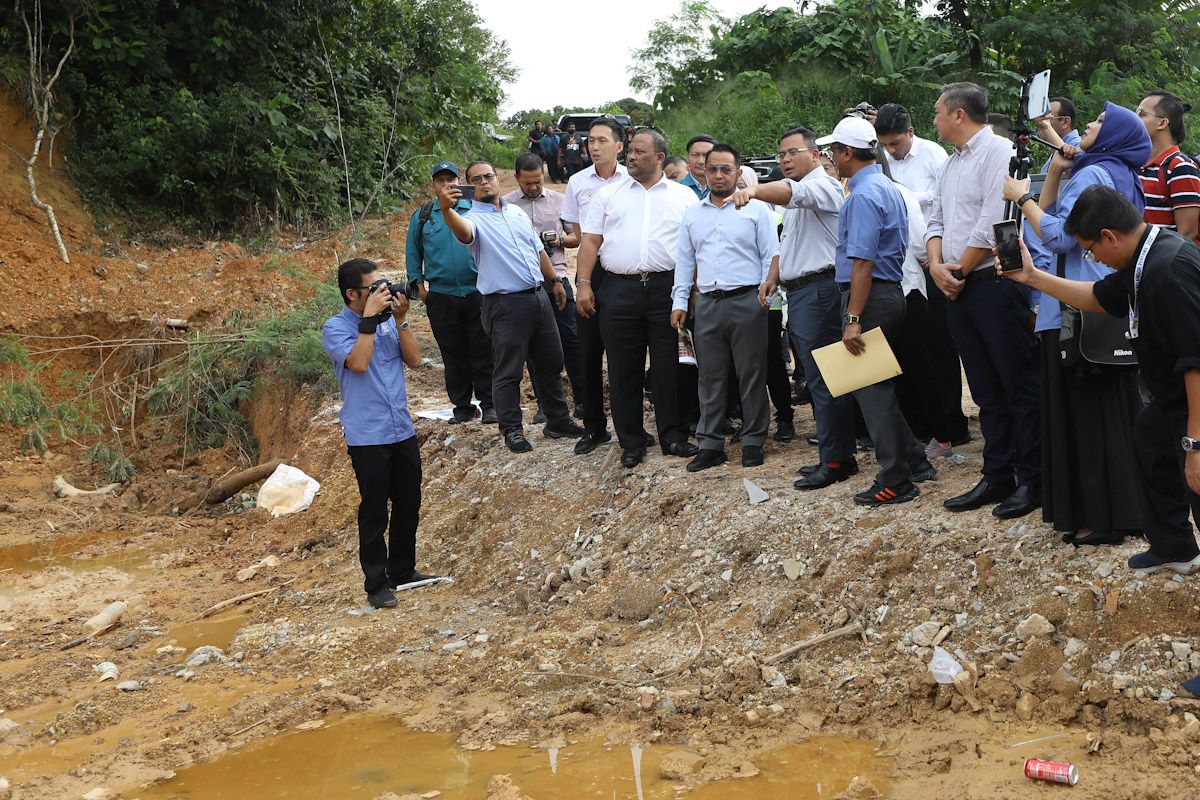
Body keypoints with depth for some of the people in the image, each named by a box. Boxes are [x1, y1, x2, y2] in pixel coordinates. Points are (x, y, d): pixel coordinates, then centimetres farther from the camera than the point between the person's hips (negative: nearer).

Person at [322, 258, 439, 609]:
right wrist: (370, 318, -19)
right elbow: (358, 362, -23)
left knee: (409, 505, 14)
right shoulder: (336, 328, -7)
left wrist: (400, 320, -8)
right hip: (367, 436, -6)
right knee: (375, 513, 1)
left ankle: (403, 570, 30)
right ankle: (376, 584, 12)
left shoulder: (388, 321, 8)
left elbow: (414, 359, 1)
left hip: (403, 431, 6)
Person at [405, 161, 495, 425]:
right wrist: (419, 285, 8)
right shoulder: (421, 216, 7)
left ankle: (489, 404, 8)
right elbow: (413, 253, 14)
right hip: (441, 297, 1)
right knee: (453, 356, 7)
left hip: (477, 293, -1)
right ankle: (462, 406, 16)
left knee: (483, 353, 1)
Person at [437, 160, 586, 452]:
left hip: (539, 297, 7)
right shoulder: (475, 218, -8)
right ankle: (511, 430, 11)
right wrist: (446, 209, -53)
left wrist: (554, 281, 23)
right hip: (505, 305, -7)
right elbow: (463, 231, -34)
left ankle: (558, 422, 26)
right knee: (508, 372, 0)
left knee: (550, 364, 14)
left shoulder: (517, 212, 14)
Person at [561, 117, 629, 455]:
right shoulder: (578, 182, 7)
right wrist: (583, 280, 3)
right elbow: (578, 232, 11)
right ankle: (594, 427, 13)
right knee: (589, 349, 4)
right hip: (592, 271, 3)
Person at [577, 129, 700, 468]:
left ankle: (673, 436, 13)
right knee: (624, 369, 4)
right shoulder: (609, 195, 13)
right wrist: (583, 284, -1)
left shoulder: (683, 196, 9)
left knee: (668, 367, 2)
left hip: (667, 288, -1)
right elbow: (590, 241, 9)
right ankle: (631, 442, 13)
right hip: (619, 290, 1)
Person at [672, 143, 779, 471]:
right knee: (710, 377, 7)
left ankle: (753, 442, 10)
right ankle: (710, 444, 13)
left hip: (746, 301, -4)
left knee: (751, 375, 1)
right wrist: (679, 301, 9)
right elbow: (684, 260, 16)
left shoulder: (757, 209, 2)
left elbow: (772, 255, 0)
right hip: (707, 304, 4)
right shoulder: (693, 214, 14)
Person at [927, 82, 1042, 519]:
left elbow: (993, 225, -18)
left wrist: (959, 270, -9)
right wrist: (937, 266, -1)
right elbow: (936, 221, 17)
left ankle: (1032, 481, 3)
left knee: (1020, 387, -3)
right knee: (987, 392, 12)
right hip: (959, 289, 9)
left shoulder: (998, 152, -10)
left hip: (995, 283, -9)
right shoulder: (951, 163, 18)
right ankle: (997, 478, 19)